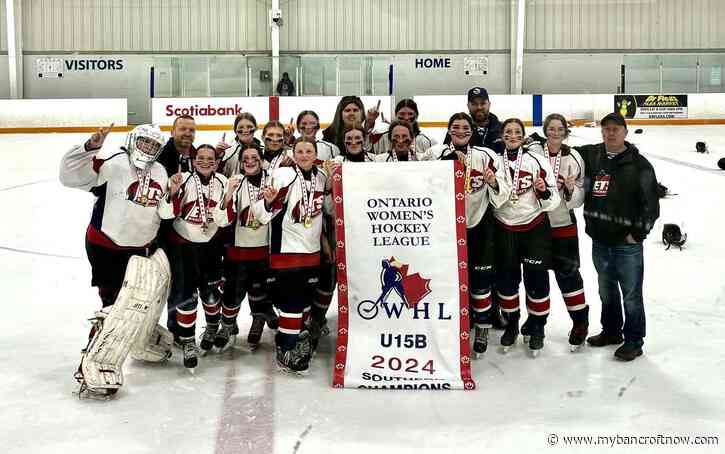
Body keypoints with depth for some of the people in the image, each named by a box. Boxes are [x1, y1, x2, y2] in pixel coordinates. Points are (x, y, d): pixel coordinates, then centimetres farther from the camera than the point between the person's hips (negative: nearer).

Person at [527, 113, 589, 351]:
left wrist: (571, 189, -21)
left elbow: (579, 199, -2)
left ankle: (580, 321, 18)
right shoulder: (532, 152, -7)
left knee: (567, 273, 2)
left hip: (563, 224, -1)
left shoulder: (574, 158, -4)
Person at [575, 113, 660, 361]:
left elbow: (651, 203, -8)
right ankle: (611, 331, 37)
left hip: (627, 242, -5)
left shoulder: (639, 164, -10)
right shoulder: (590, 155, 2)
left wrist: (638, 233, -11)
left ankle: (634, 340, 18)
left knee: (631, 294, 4)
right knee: (606, 290, 20)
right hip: (600, 240, 5)